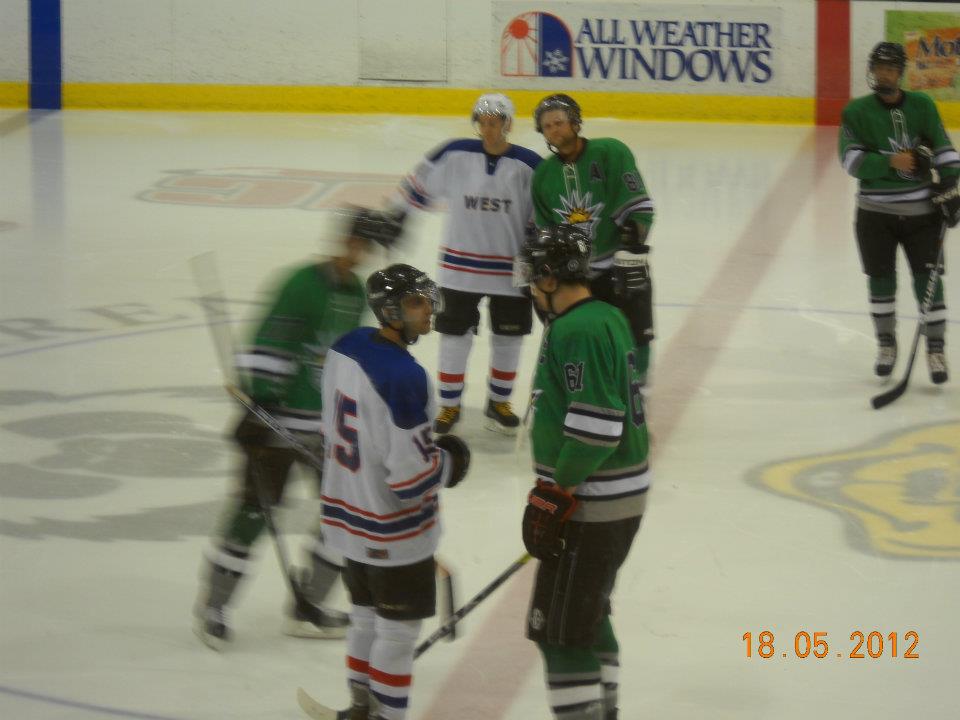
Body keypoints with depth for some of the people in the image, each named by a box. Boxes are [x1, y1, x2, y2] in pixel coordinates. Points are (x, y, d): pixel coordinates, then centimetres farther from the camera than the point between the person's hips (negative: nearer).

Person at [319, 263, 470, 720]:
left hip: (349, 514, 9)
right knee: (399, 630, 6)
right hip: (393, 531, -9)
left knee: (367, 618, 23)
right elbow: (411, 474, -27)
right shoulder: (402, 378, -28)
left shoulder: (346, 349, -1)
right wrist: (447, 462, -6)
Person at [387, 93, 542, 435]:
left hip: (510, 269, 0)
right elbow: (418, 185, 6)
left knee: (507, 339, 11)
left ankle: (498, 403, 29)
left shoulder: (528, 165, -8)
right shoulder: (455, 156, -8)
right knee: (455, 336, 5)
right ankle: (449, 405, 20)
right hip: (460, 266, 0)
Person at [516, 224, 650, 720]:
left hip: (590, 504, -11)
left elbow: (594, 426, -26)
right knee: (588, 611, 23)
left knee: (559, 627, -7)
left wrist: (554, 495, -20)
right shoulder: (608, 318, 12)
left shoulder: (576, 331, -20)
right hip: (623, 493, 11)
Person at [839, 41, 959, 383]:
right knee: (880, 279, 7)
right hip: (876, 212, 0)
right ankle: (886, 345, 24)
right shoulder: (857, 111, -3)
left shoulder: (922, 106, 2)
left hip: (920, 211, 0)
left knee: (928, 278, -3)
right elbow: (852, 159, -12)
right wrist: (891, 162, -24)